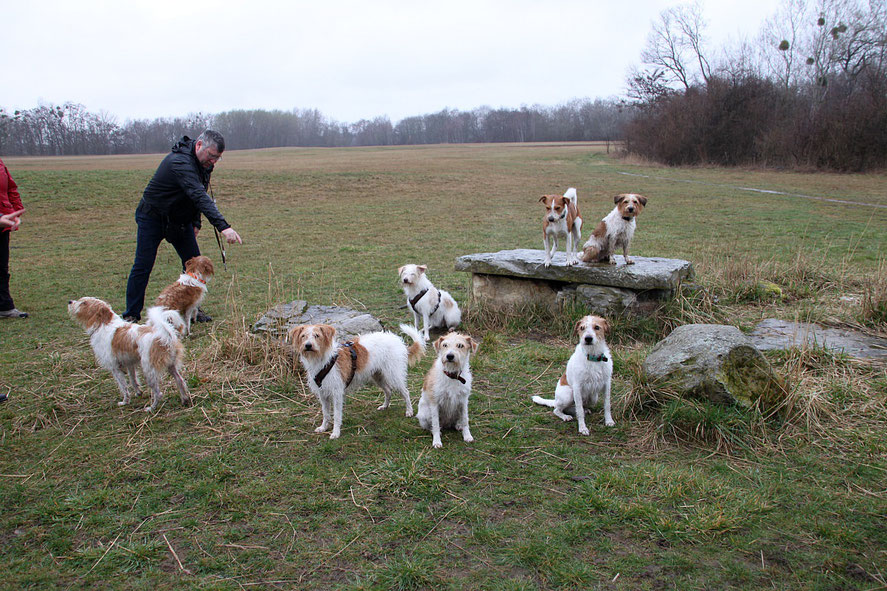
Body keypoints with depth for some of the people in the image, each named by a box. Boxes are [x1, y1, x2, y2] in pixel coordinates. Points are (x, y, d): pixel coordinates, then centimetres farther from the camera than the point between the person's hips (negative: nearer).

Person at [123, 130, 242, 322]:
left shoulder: (203, 163, -3)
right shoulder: (180, 162, -32)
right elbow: (199, 197, -43)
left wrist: (196, 222, 4)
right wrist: (223, 226, -51)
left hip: (181, 219, 8)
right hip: (153, 218, -8)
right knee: (143, 266, -5)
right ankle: (131, 315, 5)